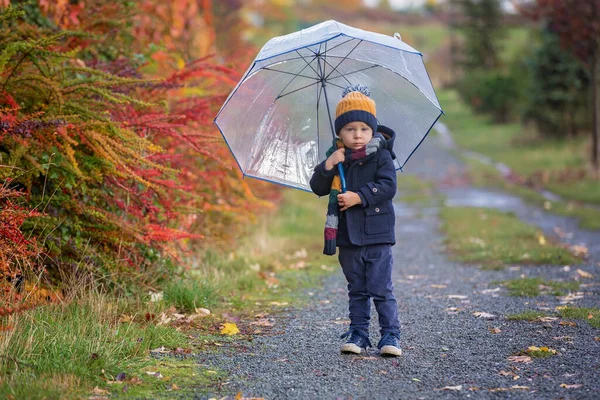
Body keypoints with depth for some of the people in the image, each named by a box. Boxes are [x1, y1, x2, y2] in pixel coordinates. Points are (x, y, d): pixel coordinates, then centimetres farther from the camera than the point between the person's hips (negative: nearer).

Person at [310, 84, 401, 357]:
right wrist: (327, 166, -16)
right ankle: (358, 334, 19)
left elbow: (388, 186, -14)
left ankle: (390, 335, 4)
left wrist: (360, 197, -21)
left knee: (381, 289, -4)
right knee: (357, 290, 13)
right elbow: (318, 189, 1)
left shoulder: (380, 155, -4)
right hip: (347, 236, 4)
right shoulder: (336, 157, 6)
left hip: (377, 234, -4)